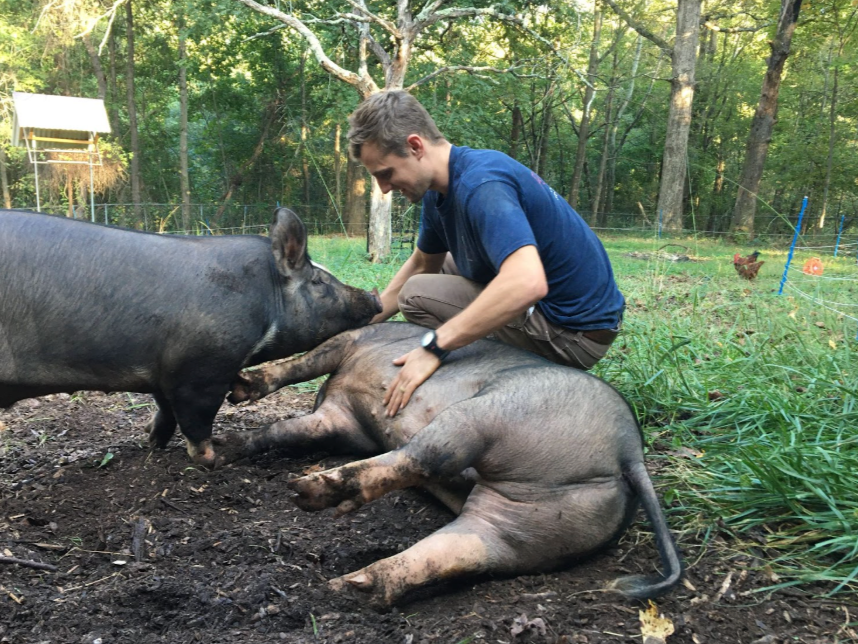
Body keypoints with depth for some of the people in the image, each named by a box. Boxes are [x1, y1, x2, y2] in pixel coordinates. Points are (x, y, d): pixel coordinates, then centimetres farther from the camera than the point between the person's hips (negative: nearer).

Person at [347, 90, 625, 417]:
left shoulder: (479, 184, -26)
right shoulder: (439, 190, 4)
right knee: (437, 267, 21)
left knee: (417, 295, -10)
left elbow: (526, 283, -40)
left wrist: (433, 346, -36)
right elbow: (421, 264, 19)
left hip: (574, 333, -9)